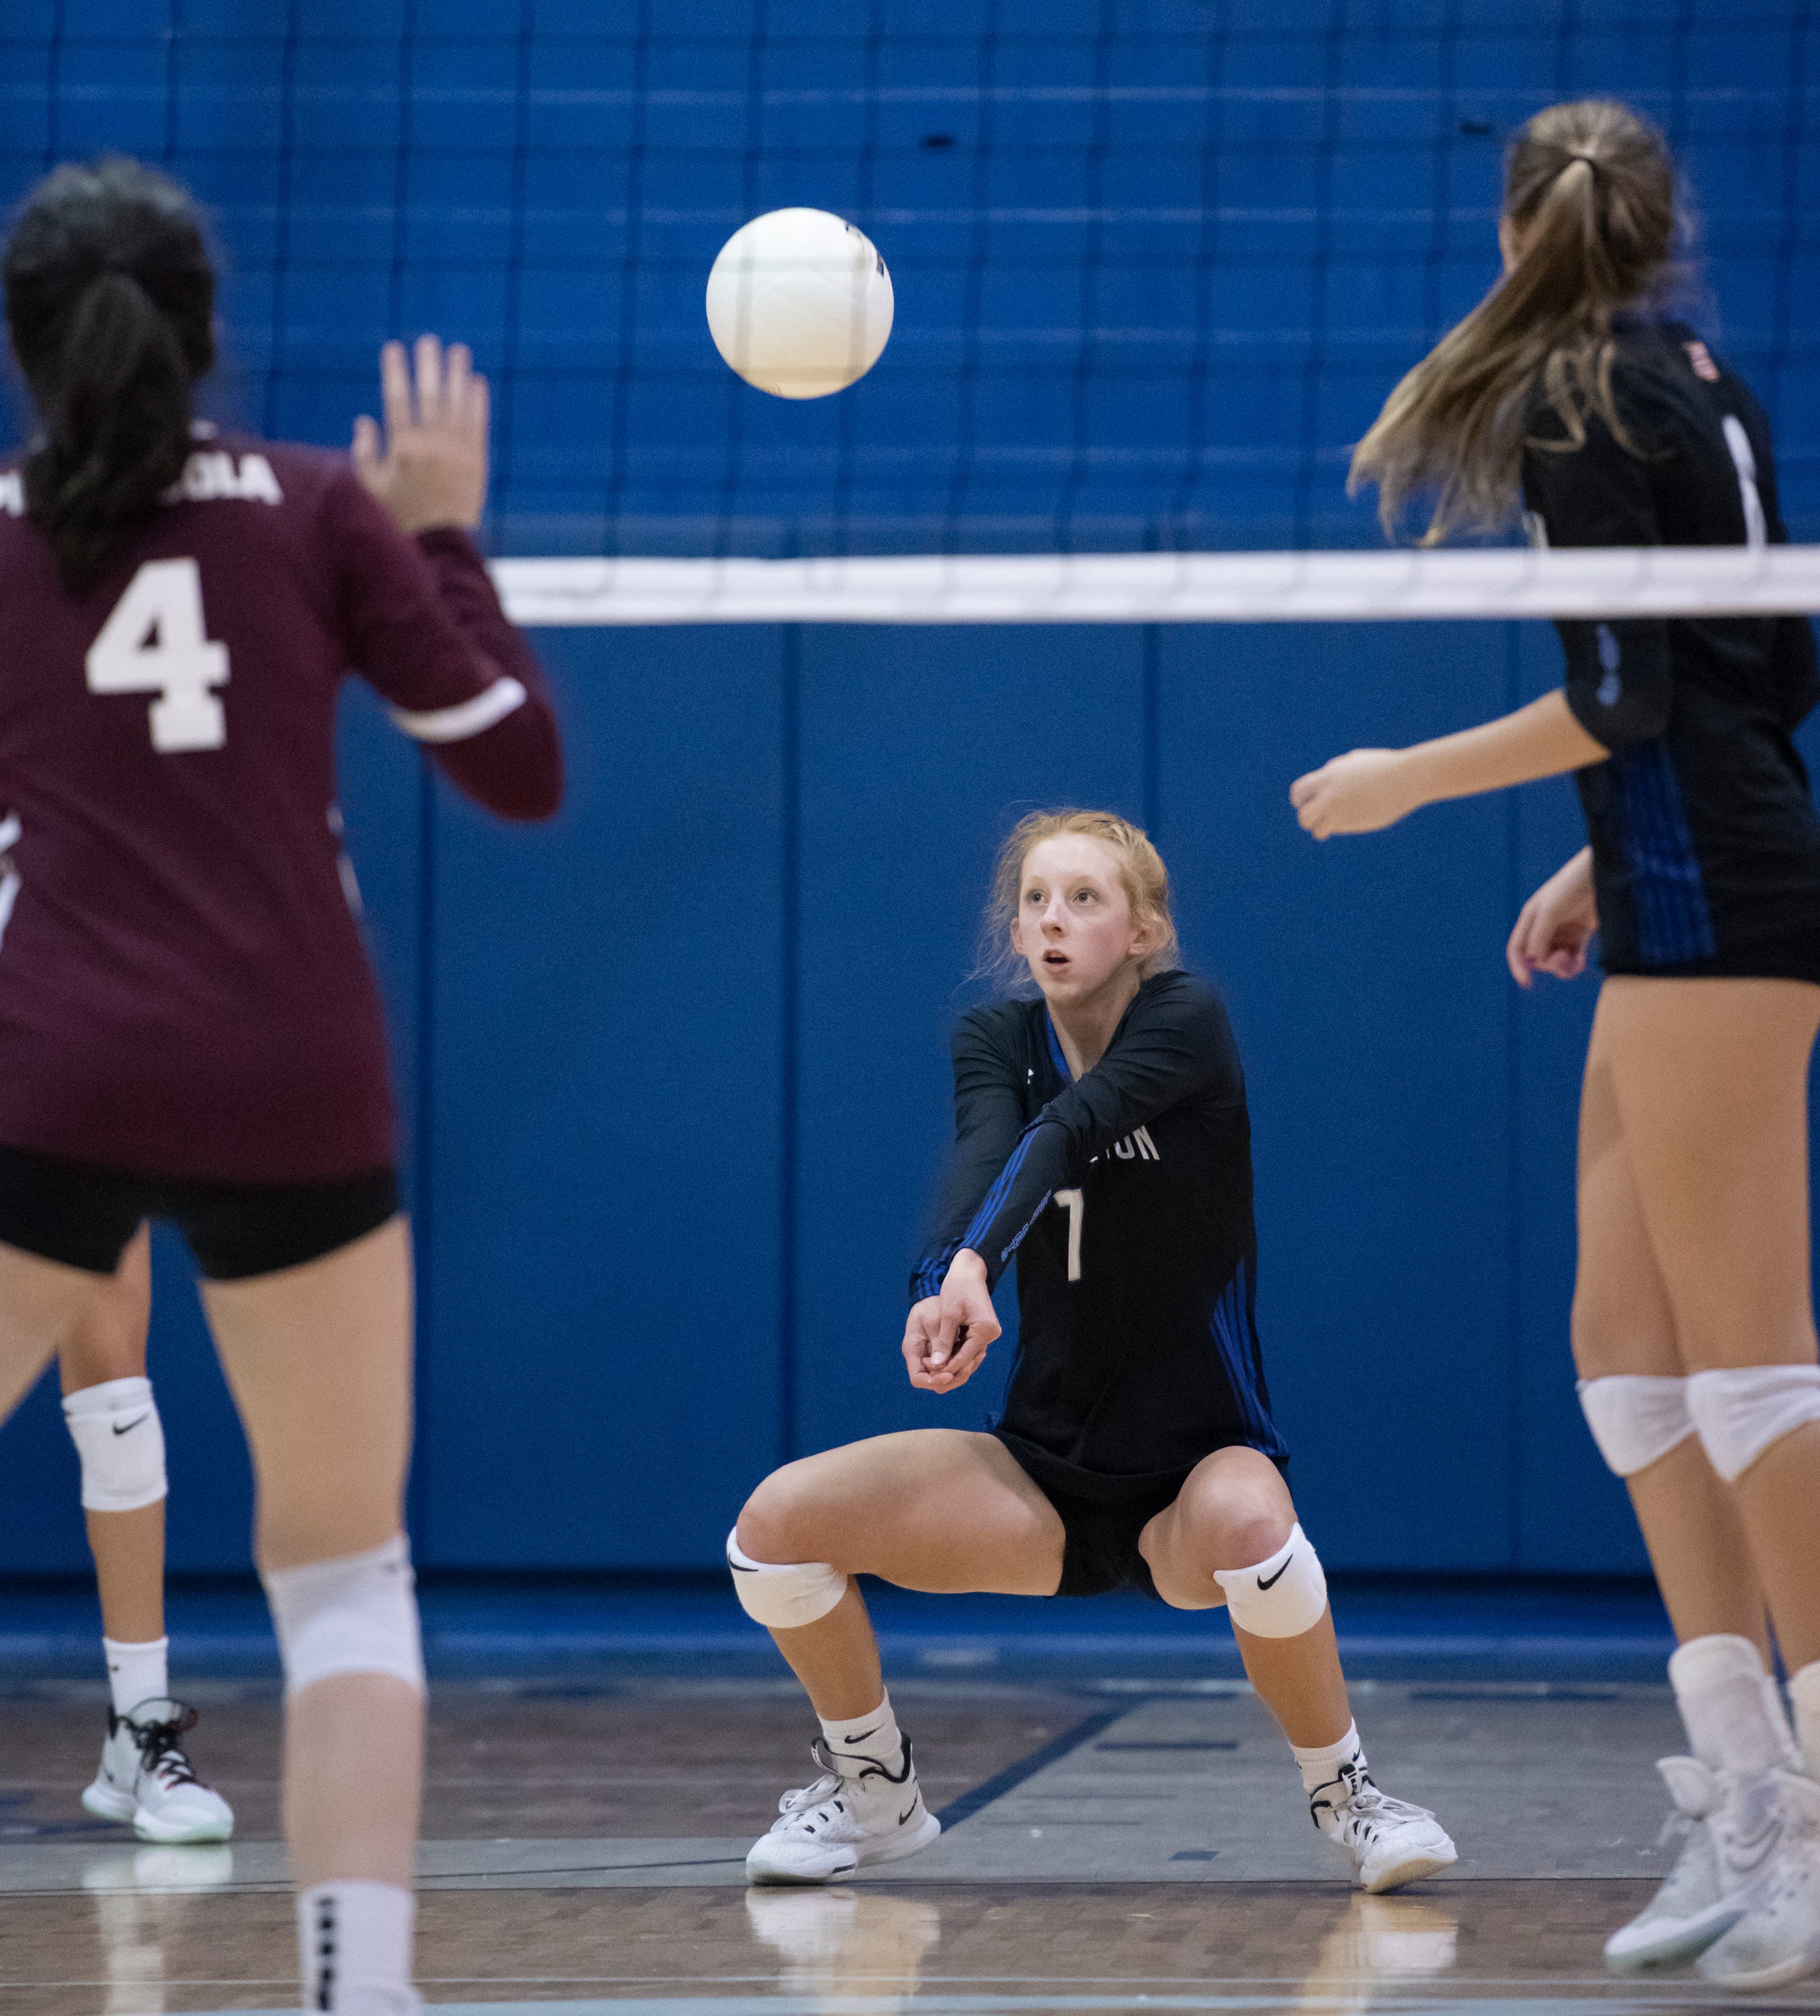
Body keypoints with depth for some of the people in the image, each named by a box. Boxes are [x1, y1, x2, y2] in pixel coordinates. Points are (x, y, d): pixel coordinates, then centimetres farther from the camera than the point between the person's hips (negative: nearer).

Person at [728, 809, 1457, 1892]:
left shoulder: (1188, 1019, -10)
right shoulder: (997, 1040, 1)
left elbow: (1070, 1128, -30)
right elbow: (984, 1150, -22)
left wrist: (971, 1265, -49)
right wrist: (940, 1287, -44)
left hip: (1198, 1462, -4)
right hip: (1046, 1468, 4)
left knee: (1249, 1524, -39)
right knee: (780, 1519, -15)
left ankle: (1346, 1793, -14)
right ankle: (876, 1792, 10)